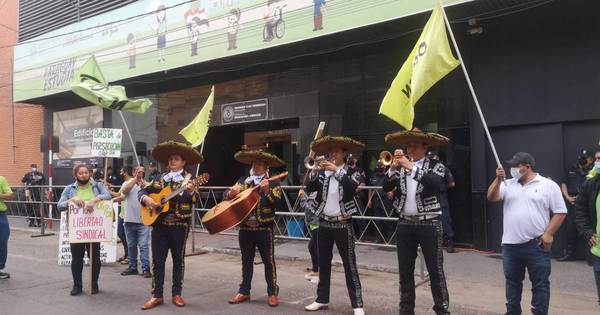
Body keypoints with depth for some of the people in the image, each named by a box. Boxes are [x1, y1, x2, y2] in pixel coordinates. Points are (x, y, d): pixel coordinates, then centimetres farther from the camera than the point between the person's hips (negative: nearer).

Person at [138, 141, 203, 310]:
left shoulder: (188, 178, -1)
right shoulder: (160, 178, 11)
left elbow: (194, 200, -14)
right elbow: (142, 191, 12)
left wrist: (191, 192, -36)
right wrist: (146, 199, -10)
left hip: (180, 225, -3)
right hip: (159, 223, 3)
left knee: (178, 259, 6)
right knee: (157, 260, 4)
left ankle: (176, 294, 15)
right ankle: (157, 295, 12)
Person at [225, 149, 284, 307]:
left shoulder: (273, 183, -3)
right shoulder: (243, 180, 9)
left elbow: (278, 205, -13)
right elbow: (226, 195, 6)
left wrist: (267, 191, -26)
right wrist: (231, 192, -16)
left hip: (265, 228, -4)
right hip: (245, 228, 4)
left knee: (268, 260, 3)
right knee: (246, 261, 12)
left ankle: (273, 292, 13)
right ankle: (244, 292, 22)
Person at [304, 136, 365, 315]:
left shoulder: (352, 172, -1)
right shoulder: (322, 173, 6)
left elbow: (352, 188, -21)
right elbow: (309, 189, -6)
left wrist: (336, 170, -25)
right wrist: (315, 169, -16)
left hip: (343, 224, -4)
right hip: (324, 223, 4)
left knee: (349, 265, 0)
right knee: (323, 264, 12)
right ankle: (322, 299, 24)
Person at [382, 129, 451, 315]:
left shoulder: (436, 166, -1)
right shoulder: (400, 167, 9)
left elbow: (435, 184, -21)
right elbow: (386, 188, 0)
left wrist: (412, 168, -22)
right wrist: (393, 168, -14)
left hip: (429, 224, -4)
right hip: (405, 224, 4)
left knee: (435, 271, 2)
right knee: (405, 272, 10)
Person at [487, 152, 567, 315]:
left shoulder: (548, 185, -2)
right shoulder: (508, 184, 9)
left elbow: (560, 212, -2)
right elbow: (491, 197, -2)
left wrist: (548, 233, -9)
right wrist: (498, 179, -14)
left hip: (537, 245, -4)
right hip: (510, 245, 4)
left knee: (540, 284, 5)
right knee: (512, 282, 16)